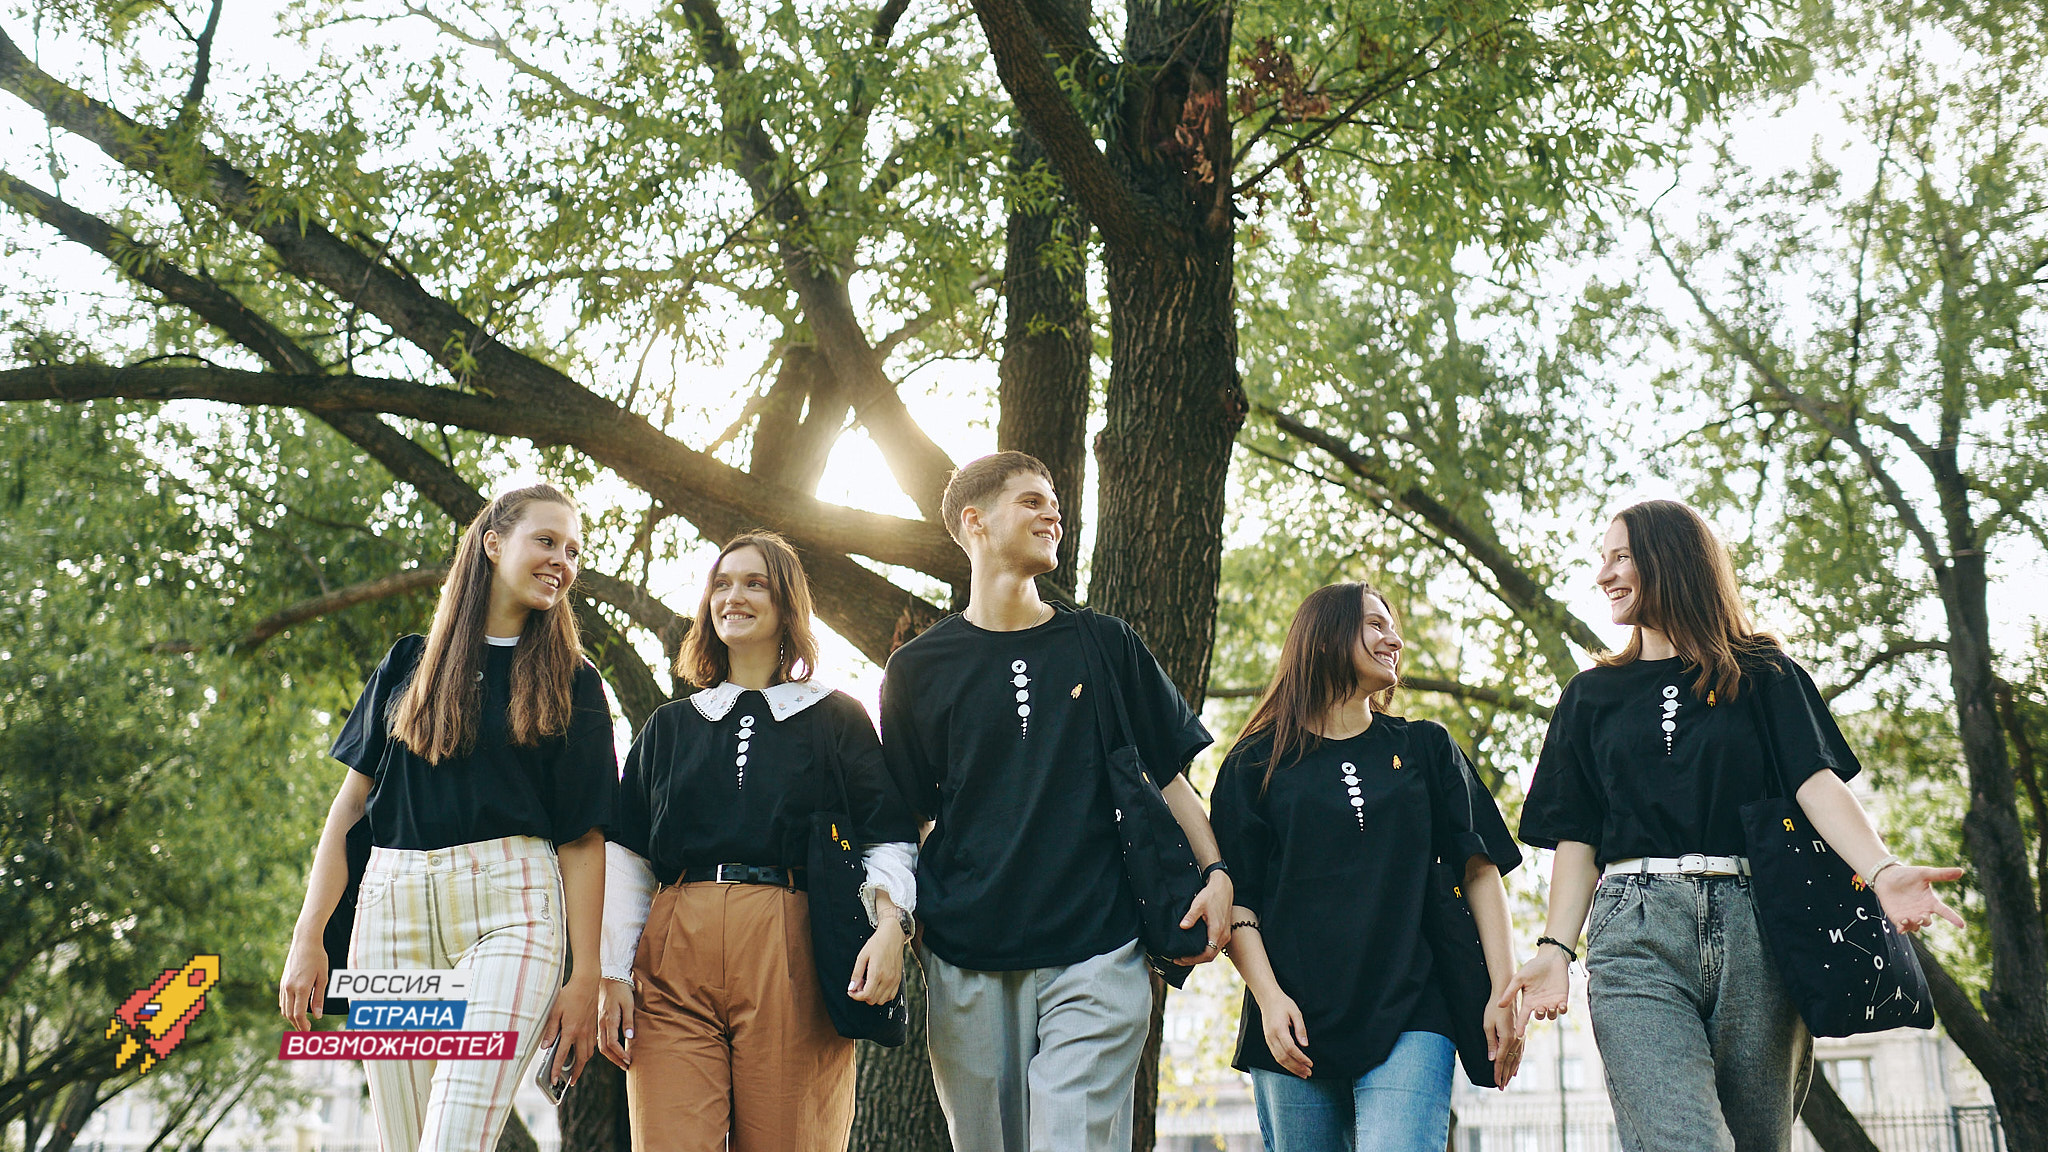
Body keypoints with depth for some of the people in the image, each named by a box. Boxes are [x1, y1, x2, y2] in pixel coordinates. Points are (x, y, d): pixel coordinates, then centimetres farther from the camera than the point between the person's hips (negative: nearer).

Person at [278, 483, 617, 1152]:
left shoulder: (571, 683, 11)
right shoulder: (408, 666, 16)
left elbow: (583, 837, 5)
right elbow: (351, 803, 12)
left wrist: (585, 976, -3)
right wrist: (308, 939, 3)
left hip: (510, 904, -2)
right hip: (393, 907, 3)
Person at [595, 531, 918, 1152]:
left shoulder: (837, 719, 15)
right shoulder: (670, 725, 22)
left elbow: (887, 838, 6)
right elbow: (627, 856, 17)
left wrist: (890, 926, -14)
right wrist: (613, 976, 6)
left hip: (790, 958, -2)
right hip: (674, 959, 2)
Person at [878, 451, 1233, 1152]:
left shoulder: (1104, 645, 11)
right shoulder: (920, 667, 8)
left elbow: (1167, 771, 13)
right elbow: (906, 817, 10)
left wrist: (1217, 873, 0)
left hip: (1095, 950, 0)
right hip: (967, 959, 1)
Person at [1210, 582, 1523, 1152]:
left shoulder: (1425, 748, 16)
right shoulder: (1258, 762, 10)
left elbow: (1480, 869, 10)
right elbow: (1237, 896, 5)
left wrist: (1503, 992, 1)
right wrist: (1269, 997, -8)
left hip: (1408, 1019, 0)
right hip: (1297, 1027, 0)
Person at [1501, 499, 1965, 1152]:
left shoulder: (1763, 676, 16)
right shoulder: (1592, 696, 21)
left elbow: (1816, 781, 1)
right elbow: (1577, 836, 15)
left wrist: (1881, 870, -19)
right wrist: (1557, 947, 0)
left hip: (1754, 928, 0)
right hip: (1636, 931, 0)